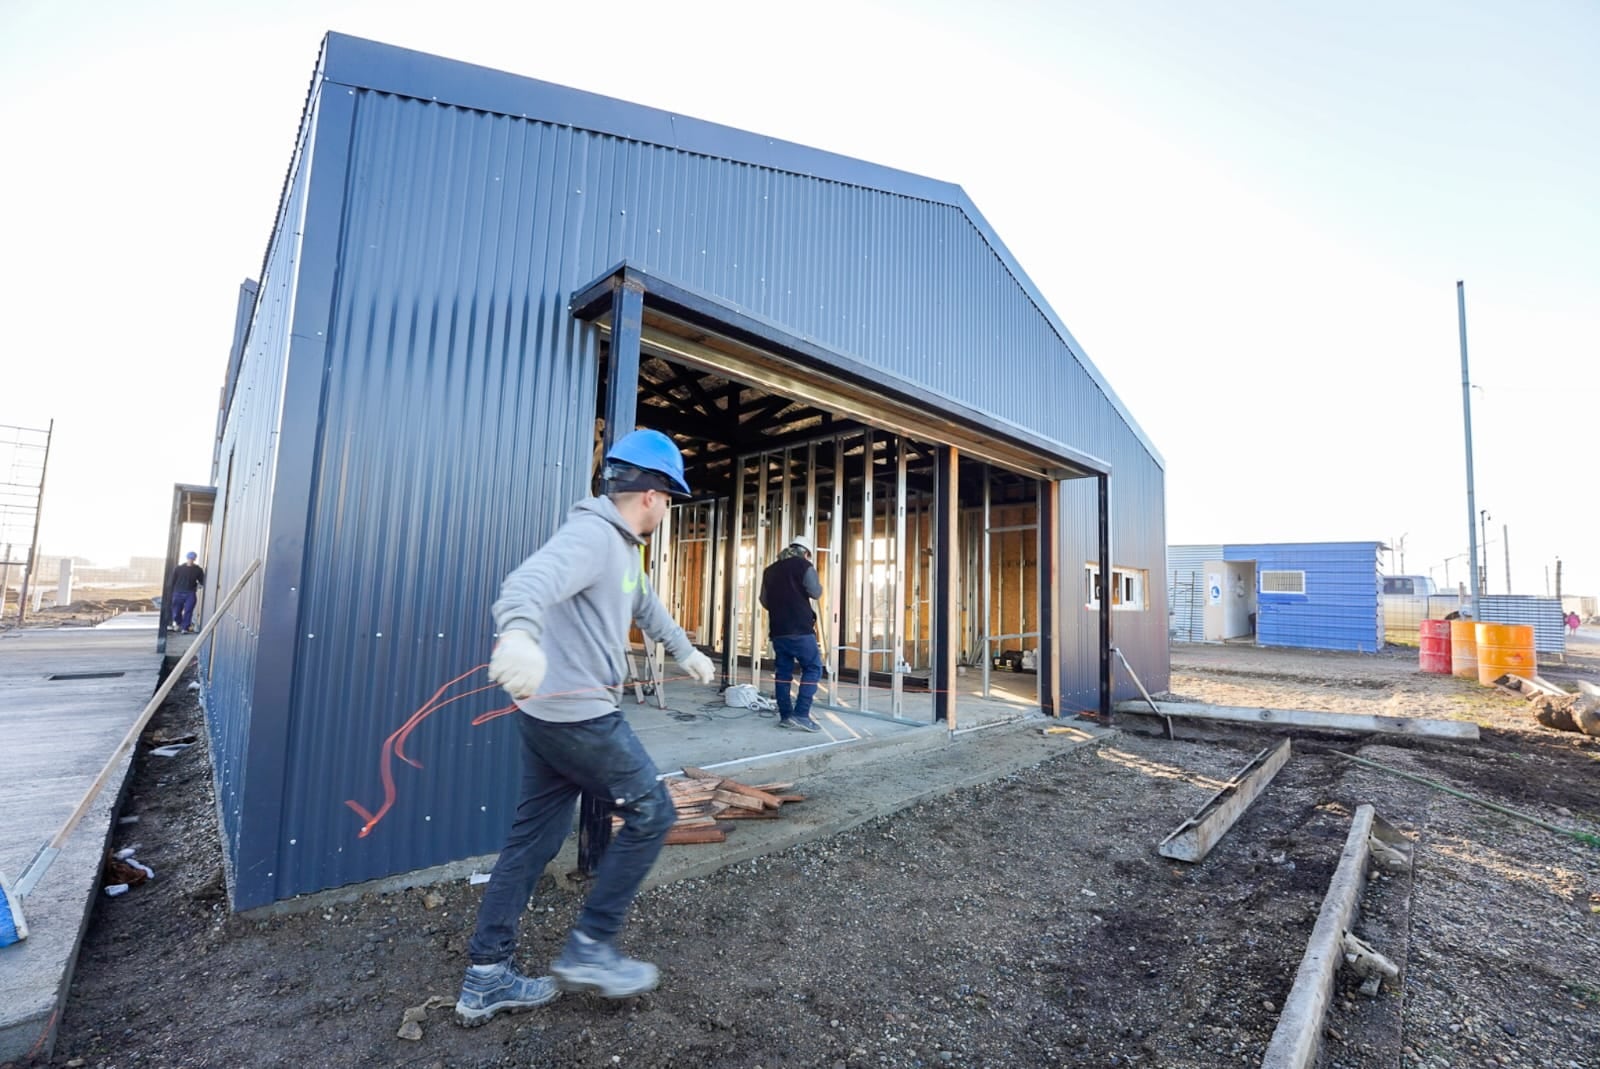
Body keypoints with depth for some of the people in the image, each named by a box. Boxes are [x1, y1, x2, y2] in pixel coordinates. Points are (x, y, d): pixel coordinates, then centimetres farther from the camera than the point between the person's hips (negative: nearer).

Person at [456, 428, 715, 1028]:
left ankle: (485, 979, 28)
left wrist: (685, 651, 41)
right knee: (651, 814, 4)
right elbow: (531, 580, -36)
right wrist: (519, 633, -58)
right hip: (580, 717, -10)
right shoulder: (590, 534, -17)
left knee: (533, 839, 16)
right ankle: (588, 950, 17)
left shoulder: (622, 546, 16)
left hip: (550, 714, 10)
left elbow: (646, 607, 31)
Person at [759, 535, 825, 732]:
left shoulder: (770, 569, 14)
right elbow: (816, 592, -4)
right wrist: (817, 583, 15)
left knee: (783, 670, 10)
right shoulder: (803, 565, -3)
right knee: (813, 668, 0)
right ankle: (800, 715, -8)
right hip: (800, 629, -6)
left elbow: (764, 600, 20)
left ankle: (785, 715, 11)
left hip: (777, 629, 6)